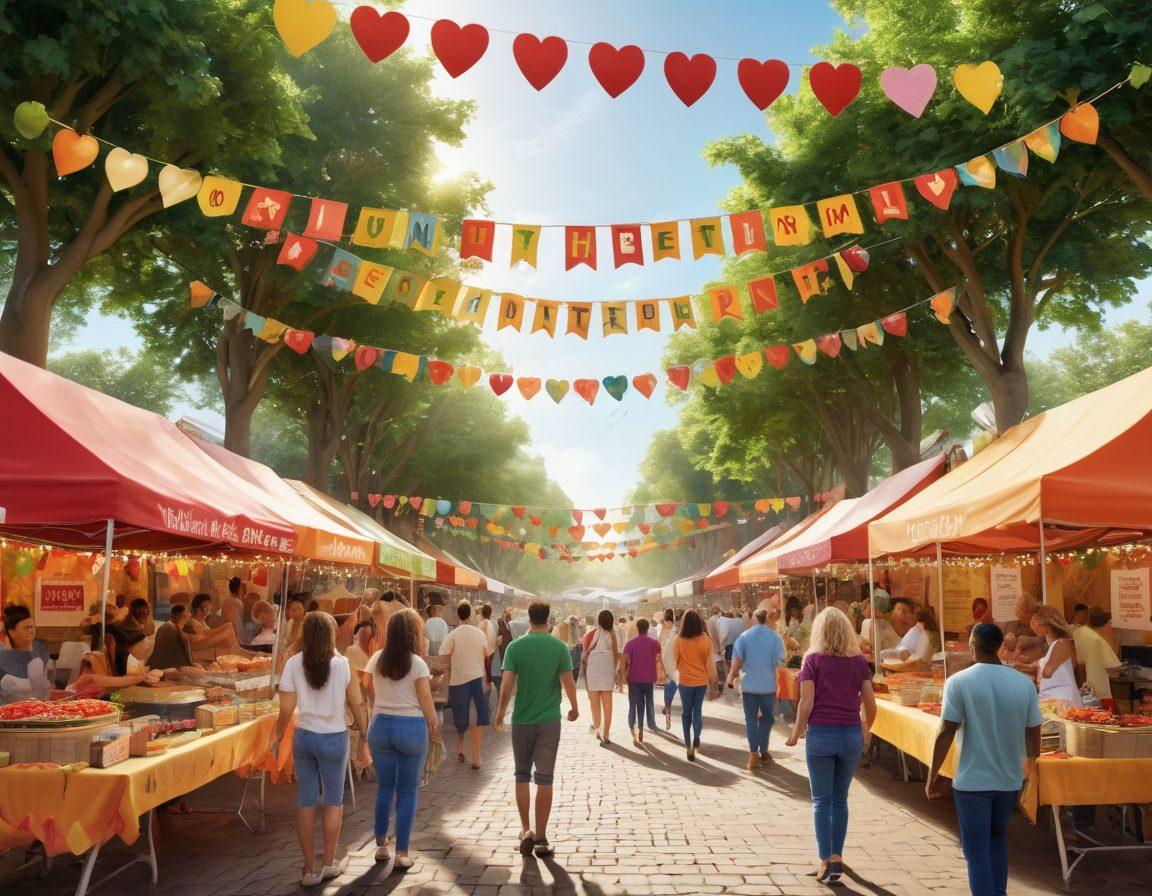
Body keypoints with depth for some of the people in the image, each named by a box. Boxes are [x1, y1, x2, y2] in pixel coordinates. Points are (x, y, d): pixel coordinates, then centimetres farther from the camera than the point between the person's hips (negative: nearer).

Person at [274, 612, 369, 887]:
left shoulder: (293, 664, -7)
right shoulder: (342, 664, -10)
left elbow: (286, 709, -7)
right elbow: (357, 704, -5)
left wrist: (278, 738, 9)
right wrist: (366, 737, 6)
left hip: (304, 737, 1)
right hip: (334, 738, -1)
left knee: (306, 801, 11)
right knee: (333, 800, 15)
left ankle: (310, 869, 17)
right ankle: (328, 864, 23)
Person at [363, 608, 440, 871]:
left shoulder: (377, 659, 1)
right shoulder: (417, 664, -11)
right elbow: (425, 700, -9)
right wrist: (434, 726, 5)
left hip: (381, 724, 4)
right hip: (411, 726, -4)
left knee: (384, 787, 17)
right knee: (407, 792, 6)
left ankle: (381, 845, 23)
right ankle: (402, 852, 8)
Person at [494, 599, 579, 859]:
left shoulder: (515, 647, -6)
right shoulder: (559, 647, -6)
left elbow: (506, 685, -9)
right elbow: (569, 683, -5)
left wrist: (500, 711, 7)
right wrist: (574, 708, 13)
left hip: (522, 720, 0)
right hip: (550, 720, 0)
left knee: (522, 775, 15)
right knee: (545, 778, 5)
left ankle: (526, 830, 12)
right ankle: (541, 838, 8)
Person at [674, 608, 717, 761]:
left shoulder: (679, 640, -10)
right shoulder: (705, 640, -10)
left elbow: (675, 659, 4)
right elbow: (710, 663, -4)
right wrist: (712, 681, 8)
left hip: (685, 681, 0)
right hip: (702, 681, 0)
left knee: (686, 712, 12)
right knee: (698, 710, 15)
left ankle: (688, 744, 11)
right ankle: (696, 739, -3)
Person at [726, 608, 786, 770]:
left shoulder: (744, 637, -3)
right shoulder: (775, 637, -6)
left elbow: (736, 660, -6)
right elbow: (780, 662, -4)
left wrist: (732, 676, 6)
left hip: (748, 685, 1)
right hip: (768, 685, -1)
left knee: (751, 718, 8)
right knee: (766, 718, 16)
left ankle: (753, 755, 2)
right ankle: (763, 752, 20)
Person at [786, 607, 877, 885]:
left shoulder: (813, 659, -5)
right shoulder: (859, 661, 3)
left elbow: (806, 704, -8)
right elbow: (870, 704, 4)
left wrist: (796, 734, 3)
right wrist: (866, 731, 21)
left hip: (820, 734, -3)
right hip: (851, 736, 3)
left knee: (822, 800, 6)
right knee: (840, 800, 15)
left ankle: (826, 861, 5)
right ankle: (837, 857, 15)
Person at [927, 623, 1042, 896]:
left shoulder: (959, 682, -13)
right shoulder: (1024, 683, -3)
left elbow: (946, 734, -15)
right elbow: (1033, 737, 2)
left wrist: (932, 777, -4)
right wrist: (1028, 761, 23)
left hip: (972, 781, -4)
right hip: (1010, 780, 4)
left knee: (977, 852, 5)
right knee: (997, 842, 24)